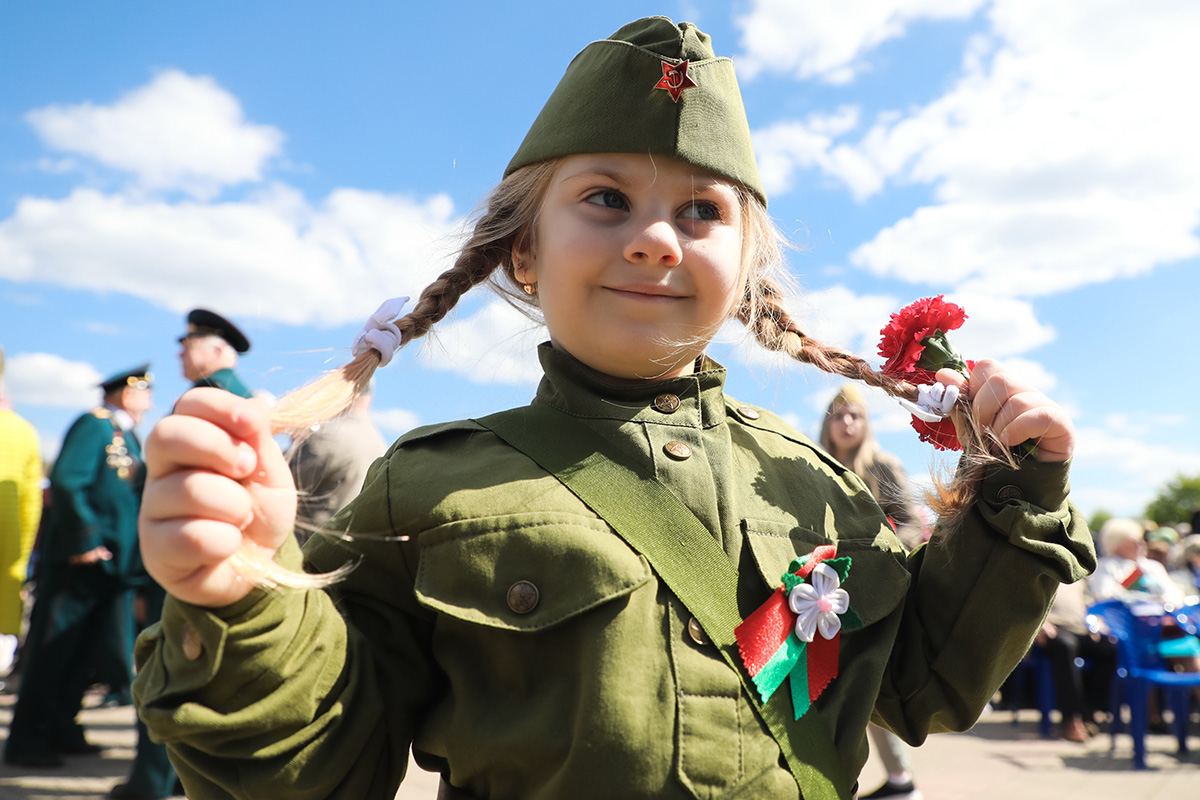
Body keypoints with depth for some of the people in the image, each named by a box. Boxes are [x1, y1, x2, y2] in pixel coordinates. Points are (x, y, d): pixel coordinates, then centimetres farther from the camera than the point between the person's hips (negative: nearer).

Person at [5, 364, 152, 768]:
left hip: (112, 563, 8)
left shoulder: (129, 437, 17)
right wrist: (84, 542, -20)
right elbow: (66, 482, -20)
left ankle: (61, 731, 23)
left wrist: (133, 556, 15)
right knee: (52, 650, 1)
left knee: (85, 651, 12)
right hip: (79, 558, -8)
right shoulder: (94, 424, -9)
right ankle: (25, 742, 11)